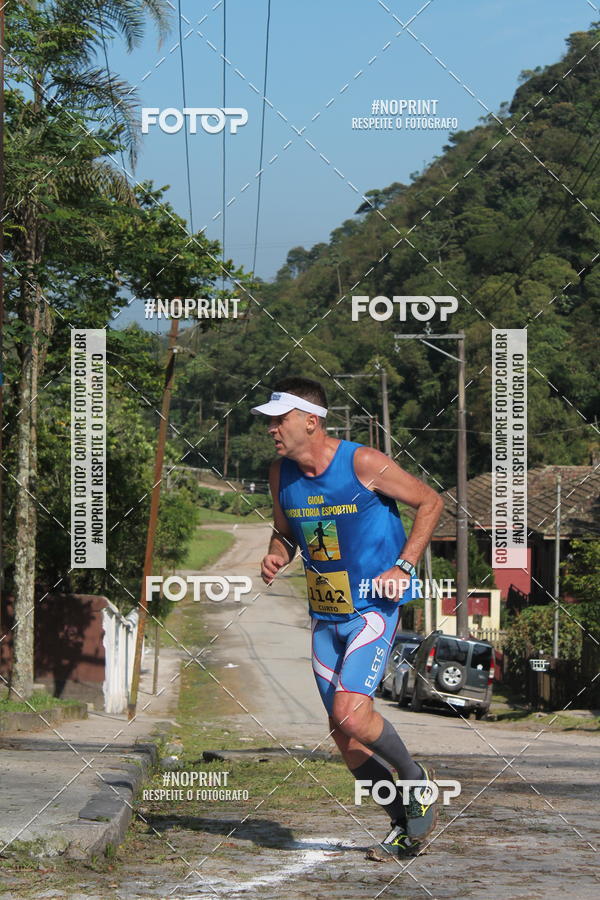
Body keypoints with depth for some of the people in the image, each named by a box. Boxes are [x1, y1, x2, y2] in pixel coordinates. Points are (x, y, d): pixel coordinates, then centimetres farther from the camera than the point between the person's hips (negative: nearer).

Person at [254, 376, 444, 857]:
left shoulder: (362, 463, -16)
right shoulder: (281, 474, 2)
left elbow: (430, 501, -6)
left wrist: (403, 567, -12)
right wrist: (277, 557, -4)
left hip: (375, 606, -7)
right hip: (325, 613, 7)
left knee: (351, 711, -22)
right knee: (343, 733, 6)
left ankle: (416, 779, 4)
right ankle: (404, 821, 22)